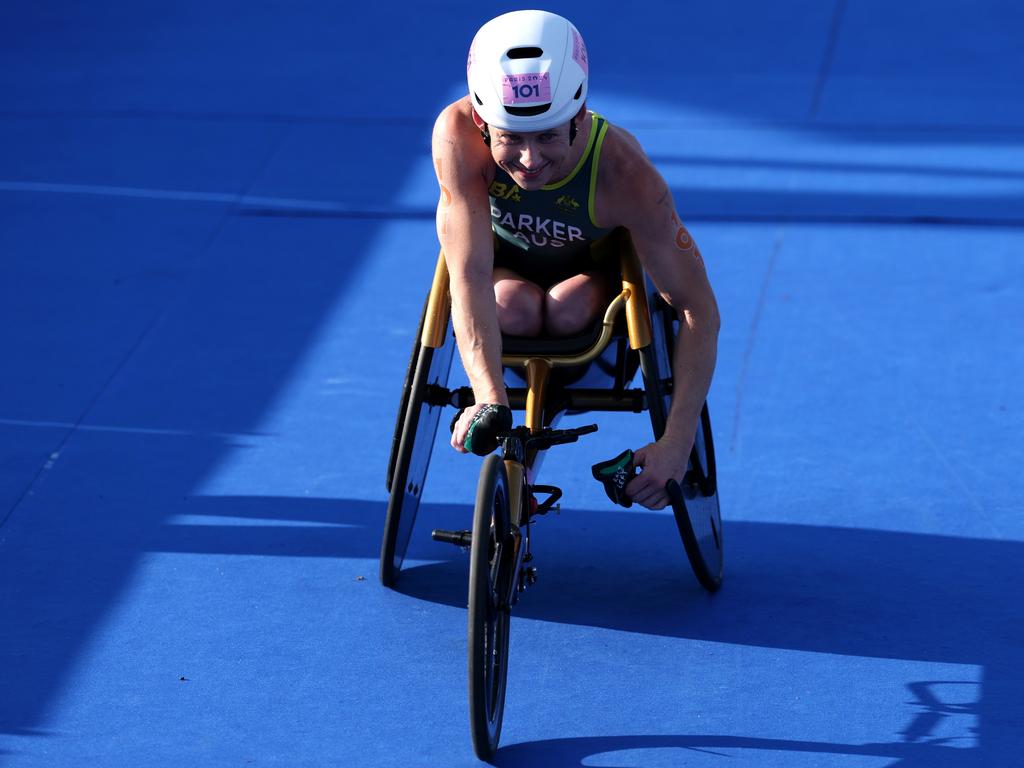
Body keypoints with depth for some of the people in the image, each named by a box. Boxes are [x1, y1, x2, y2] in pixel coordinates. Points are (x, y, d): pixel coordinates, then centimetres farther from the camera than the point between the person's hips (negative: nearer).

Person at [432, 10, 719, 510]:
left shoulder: (625, 176, -38)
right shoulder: (458, 135, -38)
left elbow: (699, 311, -33)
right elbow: (470, 277, -41)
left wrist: (677, 445, -39)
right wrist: (489, 400, -54)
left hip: (593, 262, 0)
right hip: (505, 257, 0)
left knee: (568, 311, -32)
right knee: (514, 309, -32)